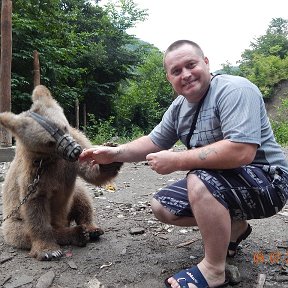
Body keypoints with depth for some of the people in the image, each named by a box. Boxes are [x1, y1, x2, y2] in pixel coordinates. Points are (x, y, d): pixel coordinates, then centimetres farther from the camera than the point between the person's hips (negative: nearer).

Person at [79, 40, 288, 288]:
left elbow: (241, 152, -34)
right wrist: (115, 153, -3)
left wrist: (175, 161, -27)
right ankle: (235, 227, 16)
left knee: (199, 182, -34)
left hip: (267, 181, -8)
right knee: (162, 207, 5)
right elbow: (154, 142, 13)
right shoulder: (179, 106, 3)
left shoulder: (234, 90, -22)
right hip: (217, 183, 8)